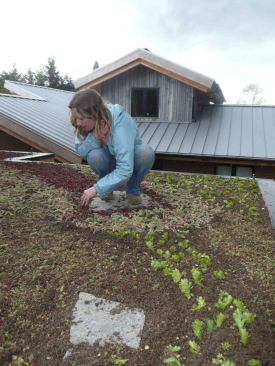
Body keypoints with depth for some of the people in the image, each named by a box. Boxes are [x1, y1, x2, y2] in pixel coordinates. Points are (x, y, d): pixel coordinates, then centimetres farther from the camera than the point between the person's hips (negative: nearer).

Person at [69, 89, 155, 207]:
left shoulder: (120, 122, -36)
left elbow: (125, 170, -40)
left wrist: (97, 189, -35)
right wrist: (96, 135, -42)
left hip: (130, 157, -3)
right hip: (110, 160, 3)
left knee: (146, 151, -36)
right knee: (94, 155, -31)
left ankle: (133, 189, -8)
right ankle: (107, 188, 0)